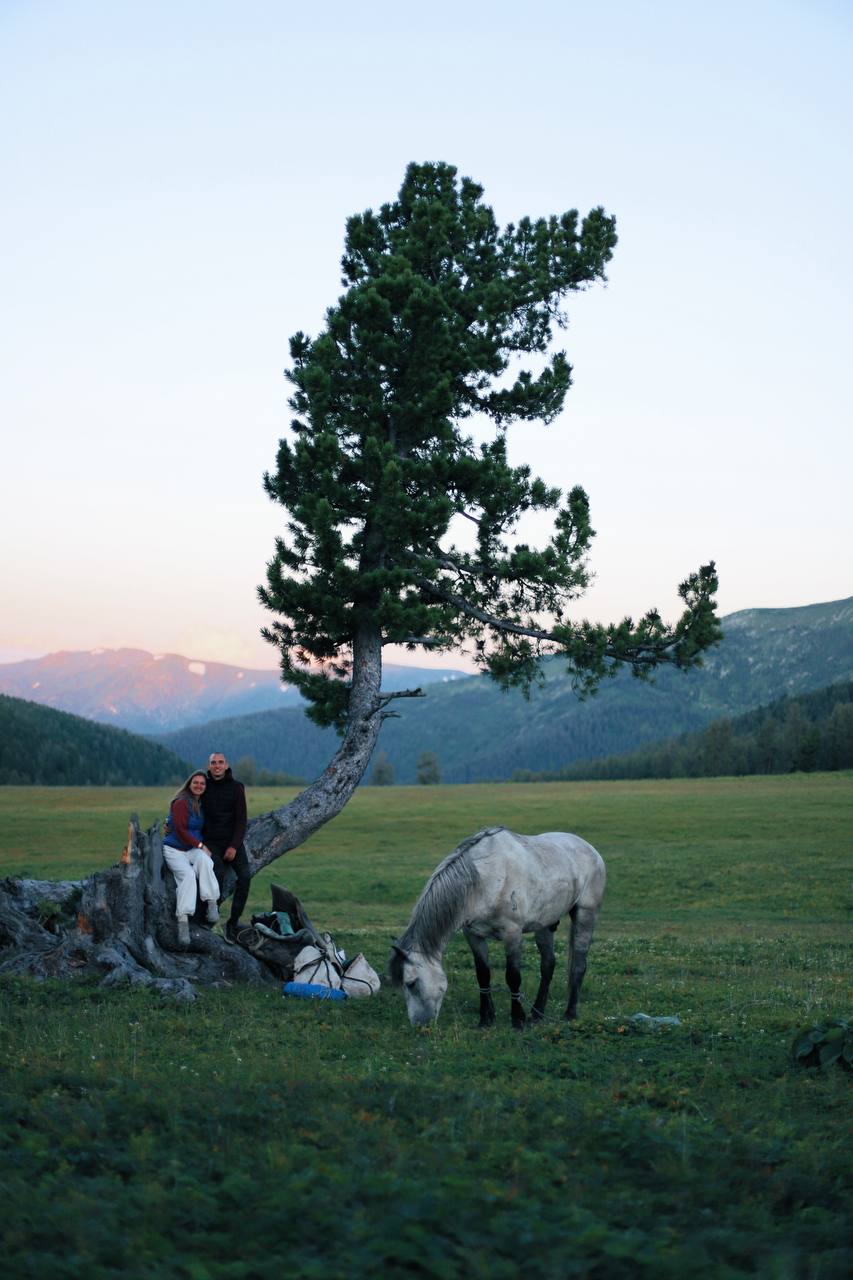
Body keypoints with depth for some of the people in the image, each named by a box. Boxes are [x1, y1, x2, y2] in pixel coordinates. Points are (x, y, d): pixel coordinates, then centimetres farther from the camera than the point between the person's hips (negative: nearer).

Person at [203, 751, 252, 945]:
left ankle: (233, 922, -11)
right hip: (211, 842, -1)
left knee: (245, 876, -19)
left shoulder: (236, 787, 0)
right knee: (219, 874, -26)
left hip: (233, 842, 1)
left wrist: (234, 846, -13)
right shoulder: (205, 786, 4)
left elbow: (241, 820, -3)